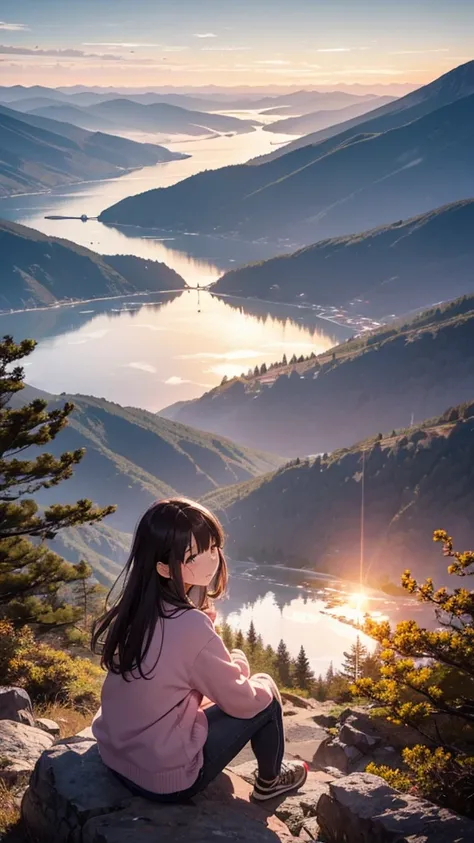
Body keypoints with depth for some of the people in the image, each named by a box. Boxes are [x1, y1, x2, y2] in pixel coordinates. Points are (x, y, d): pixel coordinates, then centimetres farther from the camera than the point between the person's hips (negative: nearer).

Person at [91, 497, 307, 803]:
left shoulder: (136, 604, -5)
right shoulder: (190, 626, -28)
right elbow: (242, 701, -12)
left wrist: (231, 663, 5)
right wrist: (263, 685, 7)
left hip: (115, 756, 7)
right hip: (166, 779, -7)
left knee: (220, 678, 24)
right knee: (266, 694, 10)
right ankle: (269, 781, 34)